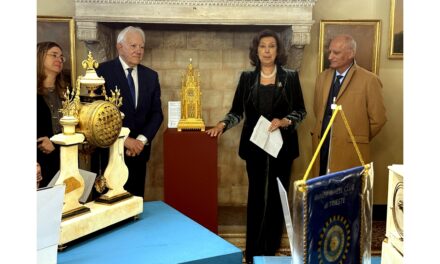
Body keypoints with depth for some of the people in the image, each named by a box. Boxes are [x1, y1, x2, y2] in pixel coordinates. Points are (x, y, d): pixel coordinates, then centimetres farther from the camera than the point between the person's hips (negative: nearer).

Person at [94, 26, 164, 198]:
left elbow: (156, 113, 5)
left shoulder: (151, 76, 9)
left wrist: (142, 140, -10)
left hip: (139, 149, 4)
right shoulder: (103, 71, -6)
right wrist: (124, 139, -15)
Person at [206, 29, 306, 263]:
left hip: (282, 145, 0)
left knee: (277, 196, 5)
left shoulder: (290, 77, 2)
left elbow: (300, 111, 3)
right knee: (256, 196, 3)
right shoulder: (247, 78, 5)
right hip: (254, 145, 1)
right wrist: (222, 125, -13)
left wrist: (284, 121, -14)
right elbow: (237, 111, 4)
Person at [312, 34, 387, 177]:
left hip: (350, 152, -4)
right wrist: (324, 132, 14)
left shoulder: (369, 80, -7)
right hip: (322, 148, 5)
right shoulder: (322, 77, 11)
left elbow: (378, 119, -3)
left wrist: (359, 140, 5)